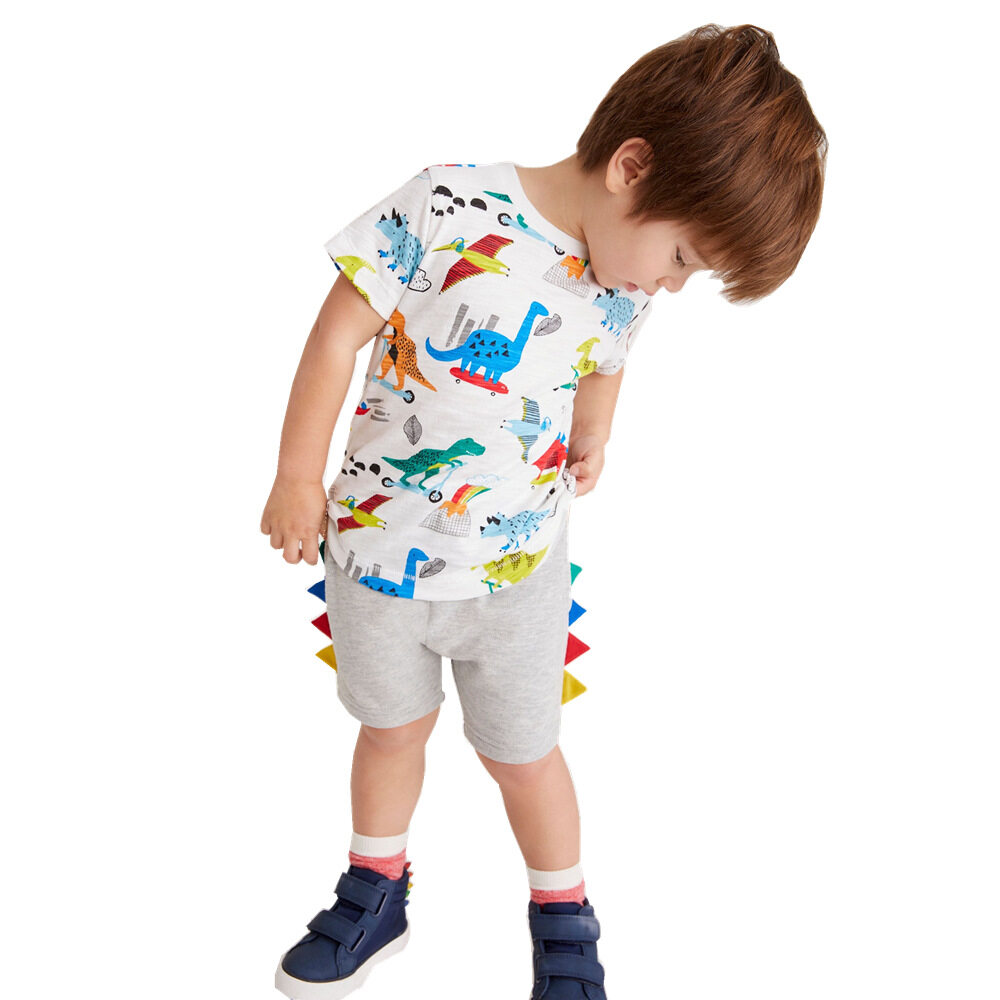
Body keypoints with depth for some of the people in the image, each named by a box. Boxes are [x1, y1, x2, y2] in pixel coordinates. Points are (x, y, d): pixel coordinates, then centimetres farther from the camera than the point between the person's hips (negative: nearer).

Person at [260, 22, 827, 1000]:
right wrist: (298, 473, -11)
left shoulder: (623, 280, -6)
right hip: (379, 545, -1)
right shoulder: (448, 206, -22)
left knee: (523, 754, 15)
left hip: (516, 570, 2)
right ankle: (375, 895, 45)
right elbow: (340, 329, -15)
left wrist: (590, 438, 6)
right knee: (391, 730, 19)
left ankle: (563, 918, 41)